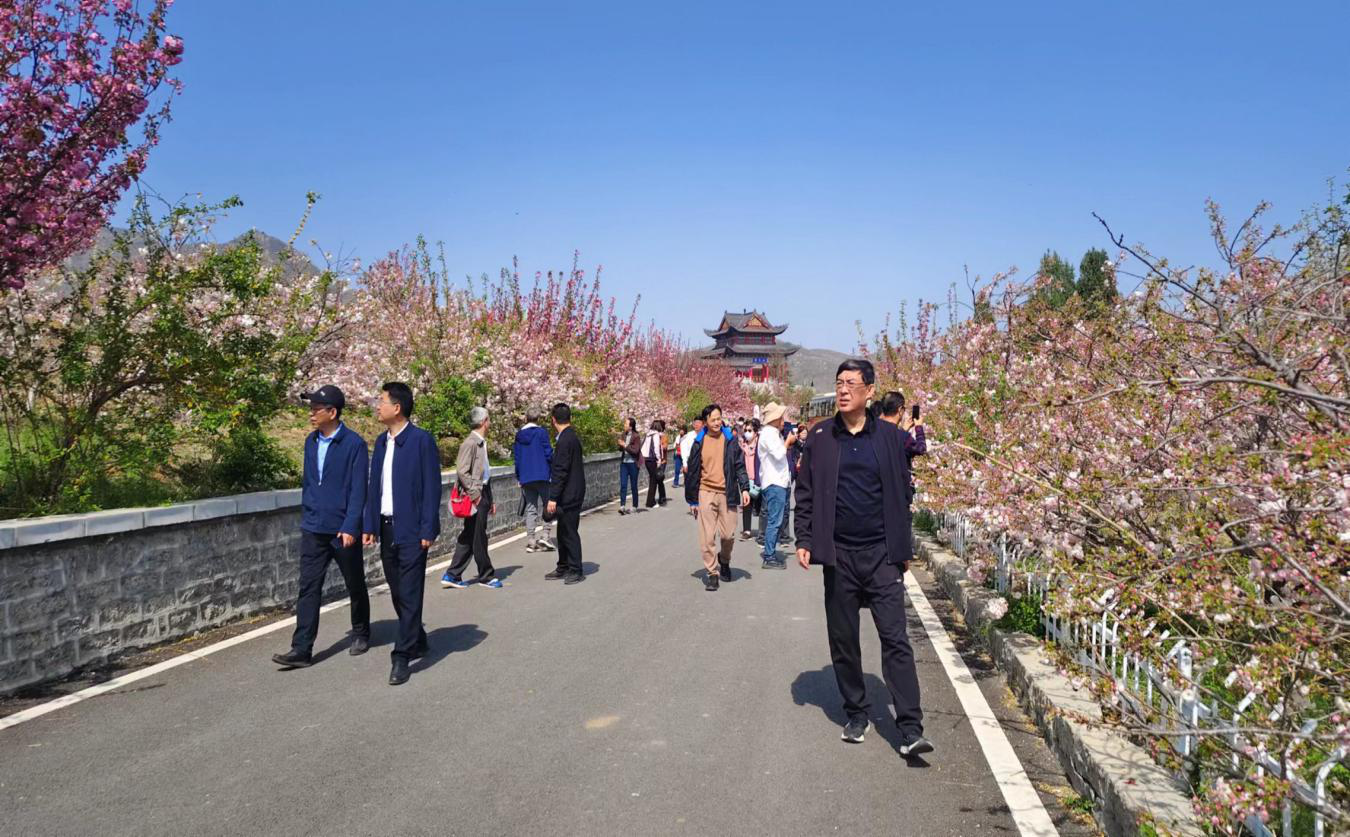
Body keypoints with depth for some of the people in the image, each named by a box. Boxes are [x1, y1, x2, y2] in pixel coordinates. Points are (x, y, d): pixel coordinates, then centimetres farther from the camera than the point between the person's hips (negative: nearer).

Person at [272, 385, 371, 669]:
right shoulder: (311, 442, 6)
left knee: (355, 585, 12)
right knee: (308, 587, 0)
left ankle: (361, 634, 31)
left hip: (342, 530, -5)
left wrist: (350, 527, -21)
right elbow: (307, 482, 15)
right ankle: (301, 649, 2)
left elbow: (358, 490, -15)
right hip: (313, 529, 5)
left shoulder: (353, 444, -13)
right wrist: (306, 517, 16)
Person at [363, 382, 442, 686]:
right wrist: (370, 526, 10)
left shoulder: (422, 440, -10)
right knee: (397, 592, 14)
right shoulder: (381, 441, 11)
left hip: (411, 530, -7)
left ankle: (402, 657, 1)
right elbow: (374, 486, 14)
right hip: (387, 528, 7)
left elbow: (432, 487, -12)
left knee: (410, 593, -4)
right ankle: (418, 642, 30)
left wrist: (427, 531, -15)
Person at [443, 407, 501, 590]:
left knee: (468, 537, 11)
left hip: (483, 494, 9)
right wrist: (475, 494, -18)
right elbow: (462, 471, -19)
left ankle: (452, 576, 16)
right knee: (479, 538, 2)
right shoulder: (470, 443, -13)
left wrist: (490, 500, 21)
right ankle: (486, 576, 12)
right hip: (475, 496, -9)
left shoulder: (482, 443, 16)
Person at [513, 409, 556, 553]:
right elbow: (548, 453, -8)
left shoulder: (519, 435, 8)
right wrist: (553, 472, 2)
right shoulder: (541, 432, -5)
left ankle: (530, 541, 4)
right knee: (545, 505, 5)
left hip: (525, 477, 4)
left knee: (530, 508, 7)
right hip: (542, 475, -4)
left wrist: (519, 477, 17)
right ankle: (544, 535, -8)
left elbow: (516, 457, 10)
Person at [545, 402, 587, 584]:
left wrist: (553, 498, -20)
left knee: (570, 533, -2)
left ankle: (576, 571, 6)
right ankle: (563, 568, 25)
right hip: (570, 495, 10)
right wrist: (555, 496, 21)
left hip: (569, 495, -10)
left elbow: (560, 472, -22)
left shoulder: (565, 440, -19)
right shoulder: (572, 437, 13)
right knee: (564, 533, 16)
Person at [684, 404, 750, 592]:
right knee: (707, 537, -3)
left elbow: (740, 465, 5)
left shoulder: (730, 440, 4)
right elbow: (693, 472, 7)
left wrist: (745, 488, -8)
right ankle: (712, 573, 8)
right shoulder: (699, 443, 3)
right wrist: (692, 500, 7)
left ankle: (724, 560, 31)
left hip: (727, 493, 0)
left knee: (728, 535, 1)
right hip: (706, 493, 0)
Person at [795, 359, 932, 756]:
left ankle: (910, 730, -3)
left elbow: (902, 493, 6)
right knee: (843, 641, 10)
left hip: (882, 554, -1)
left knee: (895, 639, -5)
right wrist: (804, 540, -3)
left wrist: (903, 548, 6)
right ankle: (855, 715, 25)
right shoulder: (819, 437, 3)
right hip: (838, 555, 1)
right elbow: (805, 493, 5)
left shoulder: (890, 437, 2)